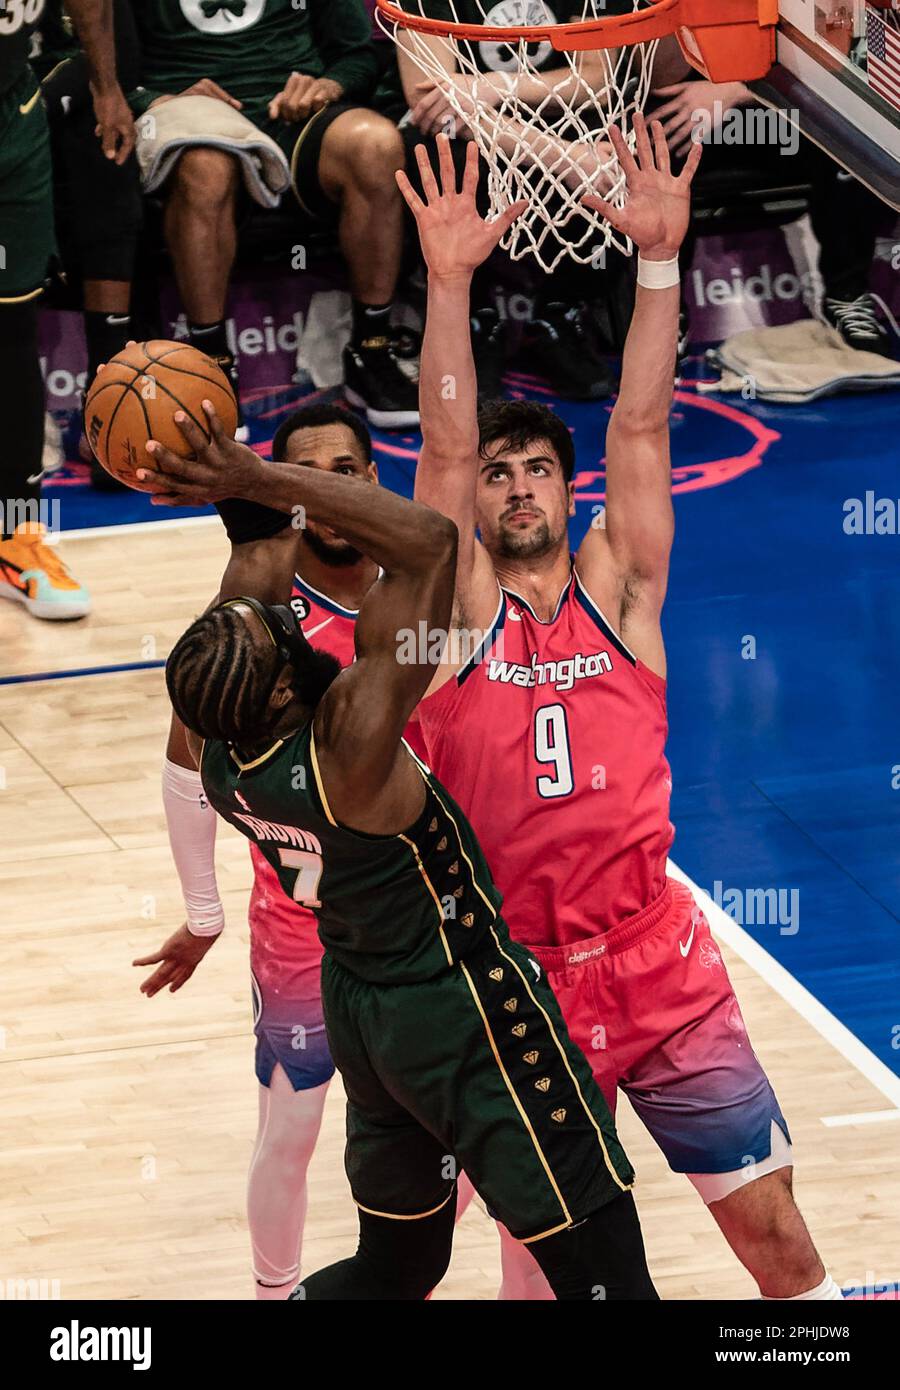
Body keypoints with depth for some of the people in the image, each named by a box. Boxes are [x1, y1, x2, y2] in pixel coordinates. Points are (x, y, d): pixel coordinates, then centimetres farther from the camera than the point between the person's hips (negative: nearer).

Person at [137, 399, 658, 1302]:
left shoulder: (212, 752, -10)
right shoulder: (352, 741, -30)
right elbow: (430, 541, -34)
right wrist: (260, 482, -33)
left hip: (358, 1007, 8)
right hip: (465, 1017, -8)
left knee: (394, 1263, 25)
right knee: (600, 1270, -1)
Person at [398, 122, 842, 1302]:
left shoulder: (617, 590, 4)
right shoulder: (458, 609, 2)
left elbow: (641, 428, -5)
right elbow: (444, 447, -10)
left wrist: (659, 259, -13)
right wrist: (450, 284, -20)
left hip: (660, 969, 1)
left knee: (774, 1228, 2)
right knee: (538, 1250, 8)